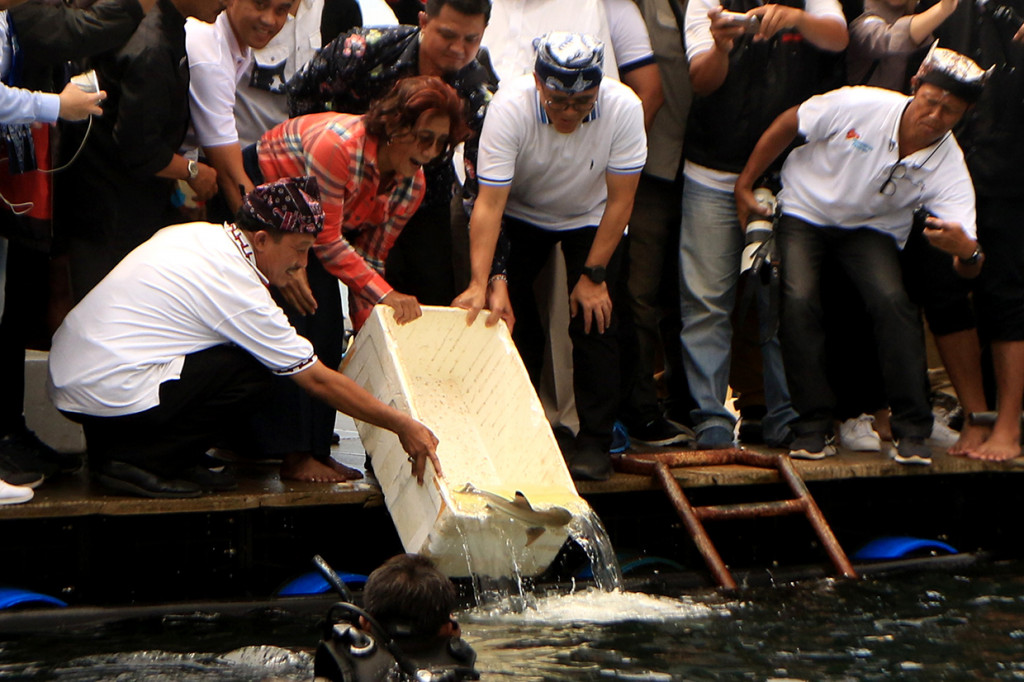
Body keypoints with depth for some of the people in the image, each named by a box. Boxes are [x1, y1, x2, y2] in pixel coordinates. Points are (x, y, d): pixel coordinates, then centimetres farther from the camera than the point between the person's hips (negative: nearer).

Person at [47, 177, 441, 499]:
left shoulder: (195, 234, 8)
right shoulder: (240, 293, -14)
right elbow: (317, 380, -9)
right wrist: (404, 427, -3)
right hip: (109, 395, -9)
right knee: (249, 374, -10)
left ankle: (110, 448, 9)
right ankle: (137, 461, -7)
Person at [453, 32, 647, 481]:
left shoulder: (623, 108, -30)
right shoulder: (510, 107, -32)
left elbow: (620, 200, -20)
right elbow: (489, 203, -34)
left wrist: (594, 274, -19)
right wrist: (480, 283, -42)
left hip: (590, 219, 0)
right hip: (521, 215, 0)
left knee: (595, 318, -12)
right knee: (507, 314, -8)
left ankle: (594, 441, -4)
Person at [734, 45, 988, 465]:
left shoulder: (949, 168, -20)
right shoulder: (859, 106, -25)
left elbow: (968, 268, -25)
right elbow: (786, 126, -8)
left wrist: (966, 250, -50)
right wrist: (745, 186, -3)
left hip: (872, 229, 1)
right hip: (805, 212, -1)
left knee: (893, 301, -26)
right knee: (799, 301, -24)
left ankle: (911, 430, -16)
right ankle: (813, 426, -12)